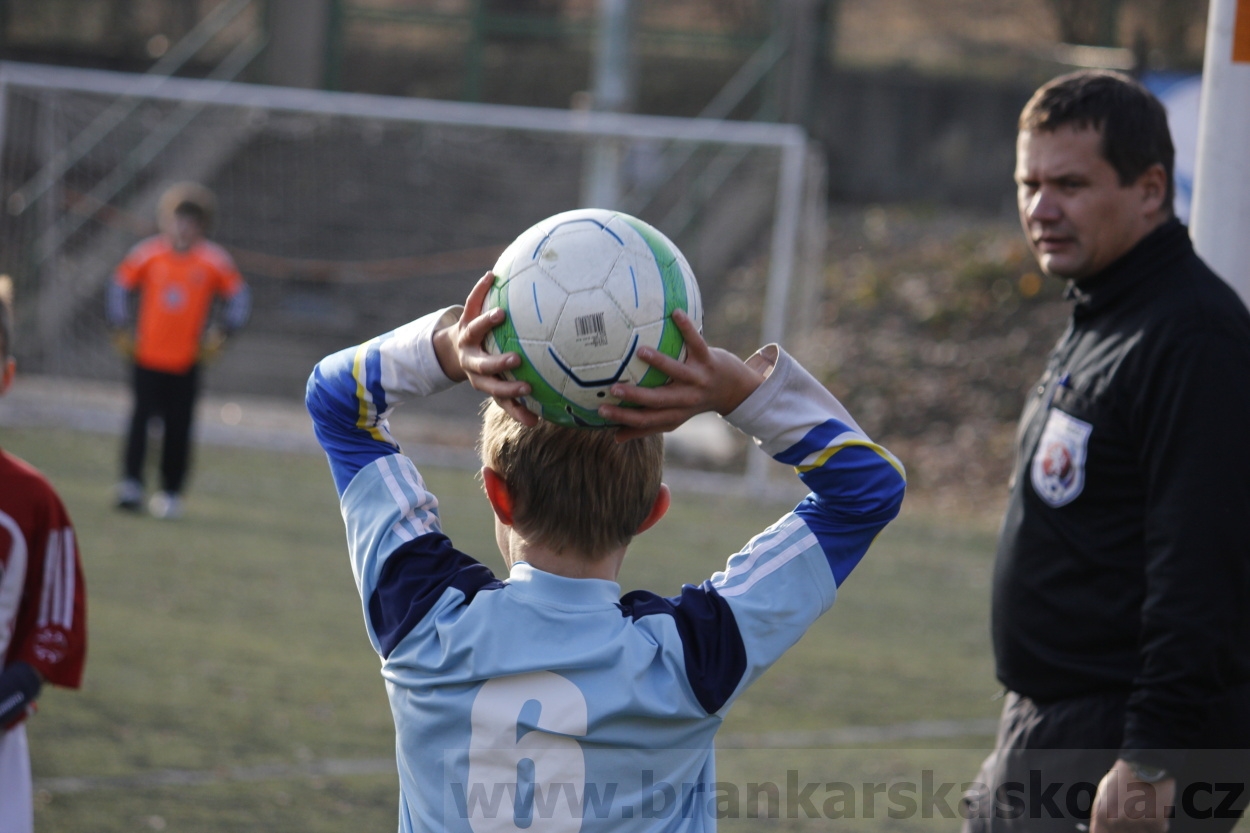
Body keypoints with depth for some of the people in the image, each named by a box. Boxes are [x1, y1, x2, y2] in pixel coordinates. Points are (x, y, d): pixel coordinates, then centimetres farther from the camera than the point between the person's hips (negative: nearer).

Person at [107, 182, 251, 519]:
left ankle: (170, 493, 11)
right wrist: (122, 329, 4)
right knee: (141, 418, -7)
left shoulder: (213, 260, -3)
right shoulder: (148, 254, -2)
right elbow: (120, 286, 8)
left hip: (186, 361, 0)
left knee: (178, 428, 1)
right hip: (147, 356, 0)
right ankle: (131, 484, -3)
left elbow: (238, 295, 7)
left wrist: (221, 334, 0)